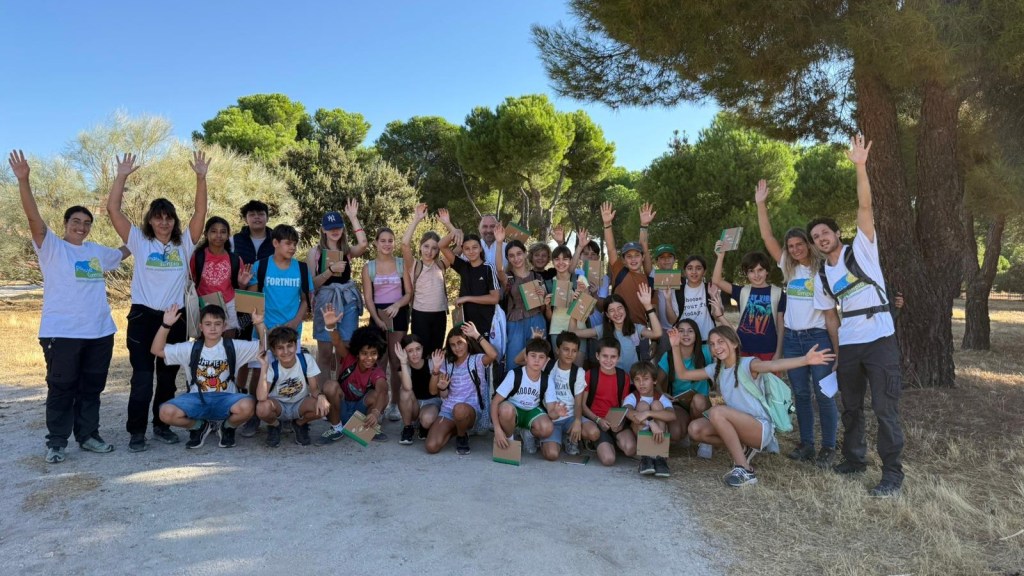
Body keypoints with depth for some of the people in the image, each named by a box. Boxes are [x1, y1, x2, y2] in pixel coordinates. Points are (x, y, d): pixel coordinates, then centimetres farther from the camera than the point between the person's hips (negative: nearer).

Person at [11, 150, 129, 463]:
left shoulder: (97, 251, 16)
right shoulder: (51, 247, 0)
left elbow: (125, 251, 35)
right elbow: (34, 217, -14)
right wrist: (23, 180, -24)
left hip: (100, 331, 5)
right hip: (61, 332, -5)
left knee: (91, 387, 12)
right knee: (61, 387, 1)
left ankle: (88, 436, 23)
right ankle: (56, 443, 11)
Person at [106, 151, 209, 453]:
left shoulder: (184, 244, 6)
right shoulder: (139, 242, 2)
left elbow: (201, 212, -4)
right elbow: (113, 209, -5)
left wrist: (201, 177, -11)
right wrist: (122, 175, -10)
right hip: (143, 316, -2)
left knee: (168, 377, 12)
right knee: (142, 378, -2)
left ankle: (162, 425, 24)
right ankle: (136, 431, 8)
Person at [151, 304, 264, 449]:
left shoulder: (233, 346, 0)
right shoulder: (191, 348, 4)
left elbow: (264, 346, -4)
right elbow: (157, 350, 1)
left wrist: (259, 324, -18)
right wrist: (166, 325, -10)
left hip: (225, 398, -1)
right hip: (197, 399, 2)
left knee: (247, 406, -35)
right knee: (166, 412, -27)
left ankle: (227, 427, 4)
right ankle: (200, 426, 7)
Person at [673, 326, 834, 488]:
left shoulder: (747, 364, -13)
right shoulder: (715, 370, 9)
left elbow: (772, 365, -33)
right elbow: (682, 374, 12)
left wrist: (805, 360, -52)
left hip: (761, 428, -7)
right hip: (739, 426, 7)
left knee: (716, 412, -30)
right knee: (695, 429, -12)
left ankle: (745, 470, -23)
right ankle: (742, 448, 7)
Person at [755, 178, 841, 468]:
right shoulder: (789, 268, 8)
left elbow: (831, 314, -4)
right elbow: (768, 238, 2)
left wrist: (837, 350, -7)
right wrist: (761, 204, -5)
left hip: (818, 338, -4)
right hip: (792, 339, 5)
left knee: (823, 394, -2)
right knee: (800, 394, 9)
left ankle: (828, 447, 8)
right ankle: (806, 443, 18)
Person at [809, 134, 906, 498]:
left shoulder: (861, 250, 0)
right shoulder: (822, 277, 13)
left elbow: (865, 207, -13)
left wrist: (860, 167, -23)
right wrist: (834, 349, 8)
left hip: (880, 340, -6)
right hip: (847, 346, 6)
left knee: (885, 408, -4)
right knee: (851, 406, 15)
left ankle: (892, 473, 5)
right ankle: (854, 458, 31)